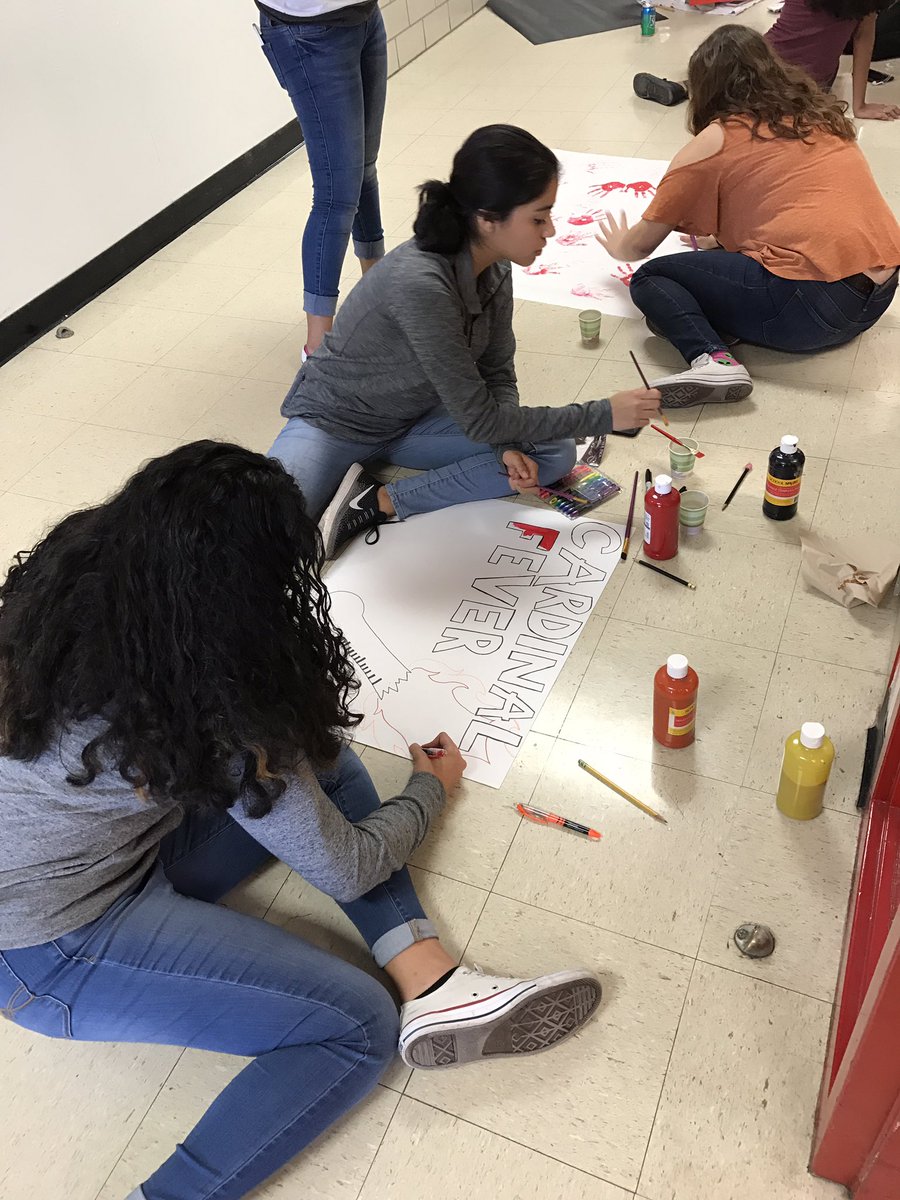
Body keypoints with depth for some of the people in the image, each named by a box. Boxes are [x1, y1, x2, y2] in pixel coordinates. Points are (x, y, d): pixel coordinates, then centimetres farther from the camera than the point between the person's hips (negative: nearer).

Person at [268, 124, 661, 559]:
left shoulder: (494, 270, -10)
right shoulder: (420, 284, -34)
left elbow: (497, 375, 2)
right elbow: (478, 420, -27)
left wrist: (509, 445, -19)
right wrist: (604, 414, -22)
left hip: (414, 420, 8)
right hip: (334, 422, -8)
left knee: (554, 455, -11)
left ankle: (378, 502, -12)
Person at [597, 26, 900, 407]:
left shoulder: (715, 141, 2)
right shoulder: (820, 114, 20)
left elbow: (640, 246, 8)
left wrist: (618, 246, 29)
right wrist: (723, 237, 38)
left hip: (810, 306, -8)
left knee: (650, 279, 3)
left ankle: (712, 359, -21)